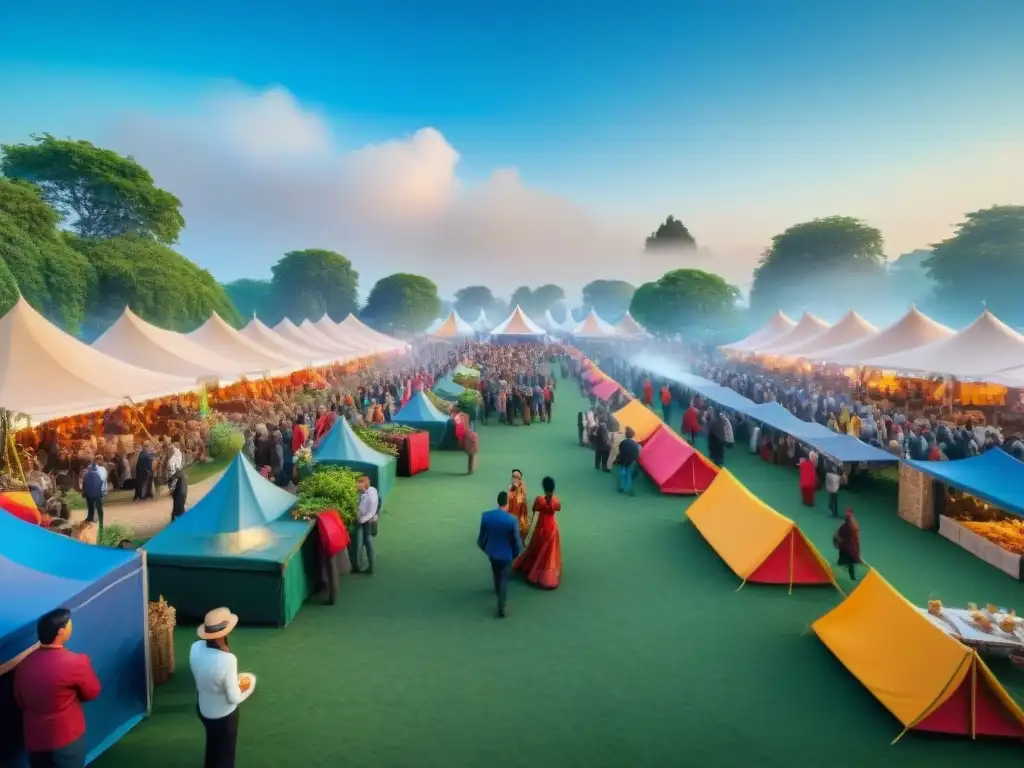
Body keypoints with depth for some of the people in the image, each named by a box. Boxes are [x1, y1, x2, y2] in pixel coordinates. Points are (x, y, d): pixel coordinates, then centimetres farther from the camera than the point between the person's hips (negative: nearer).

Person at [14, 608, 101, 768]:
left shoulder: (24, 664, -6)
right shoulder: (75, 662, -24)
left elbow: (20, 701, 9)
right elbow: (92, 692, -8)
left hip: (34, 737, 5)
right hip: (66, 737, -5)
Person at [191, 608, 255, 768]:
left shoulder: (196, 648, -18)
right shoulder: (227, 659, -38)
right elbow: (233, 698, -27)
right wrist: (249, 687, -7)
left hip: (203, 708, 6)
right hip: (223, 715, -6)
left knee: (212, 747, 33)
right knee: (225, 754, 20)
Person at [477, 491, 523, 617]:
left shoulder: (485, 516, -17)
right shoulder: (512, 520, -26)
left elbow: (481, 537, -4)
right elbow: (517, 541, -15)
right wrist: (515, 554, 5)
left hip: (491, 552, 4)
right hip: (505, 554, -4)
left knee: (496, 574, 30)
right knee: (504, 579, 13)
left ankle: (498, 591, 56)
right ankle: (501, 607, 15)